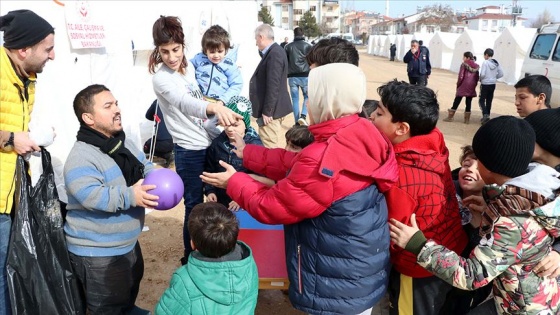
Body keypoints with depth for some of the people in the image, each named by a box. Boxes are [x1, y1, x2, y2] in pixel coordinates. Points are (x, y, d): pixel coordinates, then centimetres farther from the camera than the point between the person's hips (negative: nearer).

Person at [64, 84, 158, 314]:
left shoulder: (123, 143, 5)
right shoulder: (81, 157, -23)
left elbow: (146, 168, 12)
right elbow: (90, 196, -34)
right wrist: (130, 196, -34)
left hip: (128, 243, 9)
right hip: (97, 253, -8)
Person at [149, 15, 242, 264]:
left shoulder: (188, 67, 3)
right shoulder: (161, 78, -20)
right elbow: (184, 103, -40)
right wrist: (213, 107, -57)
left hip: (210, 143, 8)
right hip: (189, 151, -8)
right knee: (195, 206, 3)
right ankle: (190, 258, 24)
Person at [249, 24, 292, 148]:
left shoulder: (274, 53, -18)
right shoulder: (274, 51, 14)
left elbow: (273, 85, -23)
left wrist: (267, 111, -20)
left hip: (270, 110, -10)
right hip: (272, 108, 10)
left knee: (269, 147, -5)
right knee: (270, 144, 17)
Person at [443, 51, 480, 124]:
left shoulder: (464, 64, -7)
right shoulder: (476, 66, 8)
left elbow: (461, 76, -10)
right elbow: (477, 77, 7)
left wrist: (458, 84, 2)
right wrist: (474, 85, 13)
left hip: (463, 86, -4)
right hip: (471, 87, 4)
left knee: (456, 101, 4)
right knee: (468, 103, 8)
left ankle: (450, 117, 10)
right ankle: (467, 119, 10)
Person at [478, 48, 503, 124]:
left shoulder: (485, 62, -14)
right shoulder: (496, 63, 5)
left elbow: (482, 74, -20)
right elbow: (501, 74, 6)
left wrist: (480, 79, -1)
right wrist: (494, 77, 16)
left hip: (485, 84, -6)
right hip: (493, 84, 6)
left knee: (481, 100, 1)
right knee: (489, 101, 14)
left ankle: (485, 115, -17)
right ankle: (487, 116, 20)